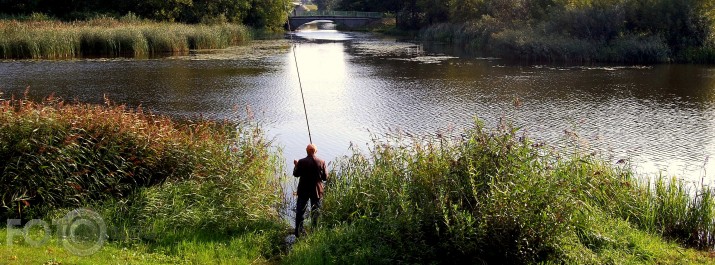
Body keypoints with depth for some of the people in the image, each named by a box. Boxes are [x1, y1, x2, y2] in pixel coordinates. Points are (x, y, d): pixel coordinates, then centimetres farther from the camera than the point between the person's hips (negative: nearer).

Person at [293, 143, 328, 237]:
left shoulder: (301, 162, -14)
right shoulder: (321, 162, -10)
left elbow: (296, 174, -2)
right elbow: (325, 177, -5)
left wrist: (296, 165, 14)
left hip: (303, 191, 0)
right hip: (316, 191, 1)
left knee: (300, 212, 13)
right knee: (315, 212, 13)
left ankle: (298, 232, 14)